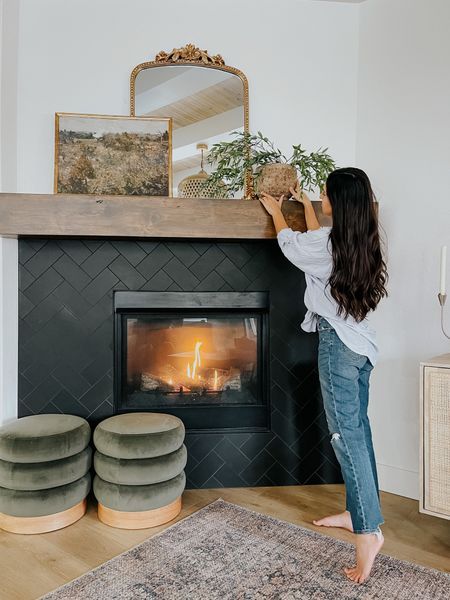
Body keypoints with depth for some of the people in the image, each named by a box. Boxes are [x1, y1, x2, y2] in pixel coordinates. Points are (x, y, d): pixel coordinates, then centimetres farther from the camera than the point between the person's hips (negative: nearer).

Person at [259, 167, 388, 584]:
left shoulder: (327, 242, -15)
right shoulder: (361, 241, 8)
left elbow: (291, 243, 6)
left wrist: (276, 211, 25)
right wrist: (305, 204, 39)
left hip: (338, 343, -9)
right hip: (360, 343, 9)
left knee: (346, 434, -6)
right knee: (358, 428, 14)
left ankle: (368, 530, -4)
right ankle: (357, 511, 27)